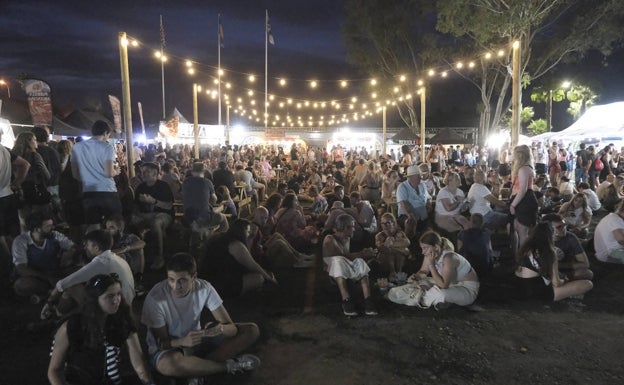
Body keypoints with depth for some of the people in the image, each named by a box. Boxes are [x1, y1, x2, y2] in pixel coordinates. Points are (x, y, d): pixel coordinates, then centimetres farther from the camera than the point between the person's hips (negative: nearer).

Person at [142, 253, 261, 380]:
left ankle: (198, 367, -18)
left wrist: (220, 328, -42)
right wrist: (182, 341, -39)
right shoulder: (155, 298, -25)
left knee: (251, 330, -12)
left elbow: (232, 328, -17)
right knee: (171, 363, -43)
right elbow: (162, 343, -16)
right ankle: (228, 365, -17)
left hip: (196, 340, 4)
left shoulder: (204, 288, -18)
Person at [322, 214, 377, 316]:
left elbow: (348, 256, 5)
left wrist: (363, 254, -10)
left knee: (360, 262, -23)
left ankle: (368, 301, -40)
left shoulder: (347, 239, 18)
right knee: (338, 261, -36)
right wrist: (361, 254, -19)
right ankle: (346, 300, -50)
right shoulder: (329, 239, -5)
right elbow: (340, 256, -19)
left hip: (347, 270, 6)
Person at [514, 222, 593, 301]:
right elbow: (556, 283, -10)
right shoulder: (549, 252, -12)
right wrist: (564, 281, 14)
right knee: (588, 284, -1)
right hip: (539, 293, -7)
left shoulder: (525, 249, 4)